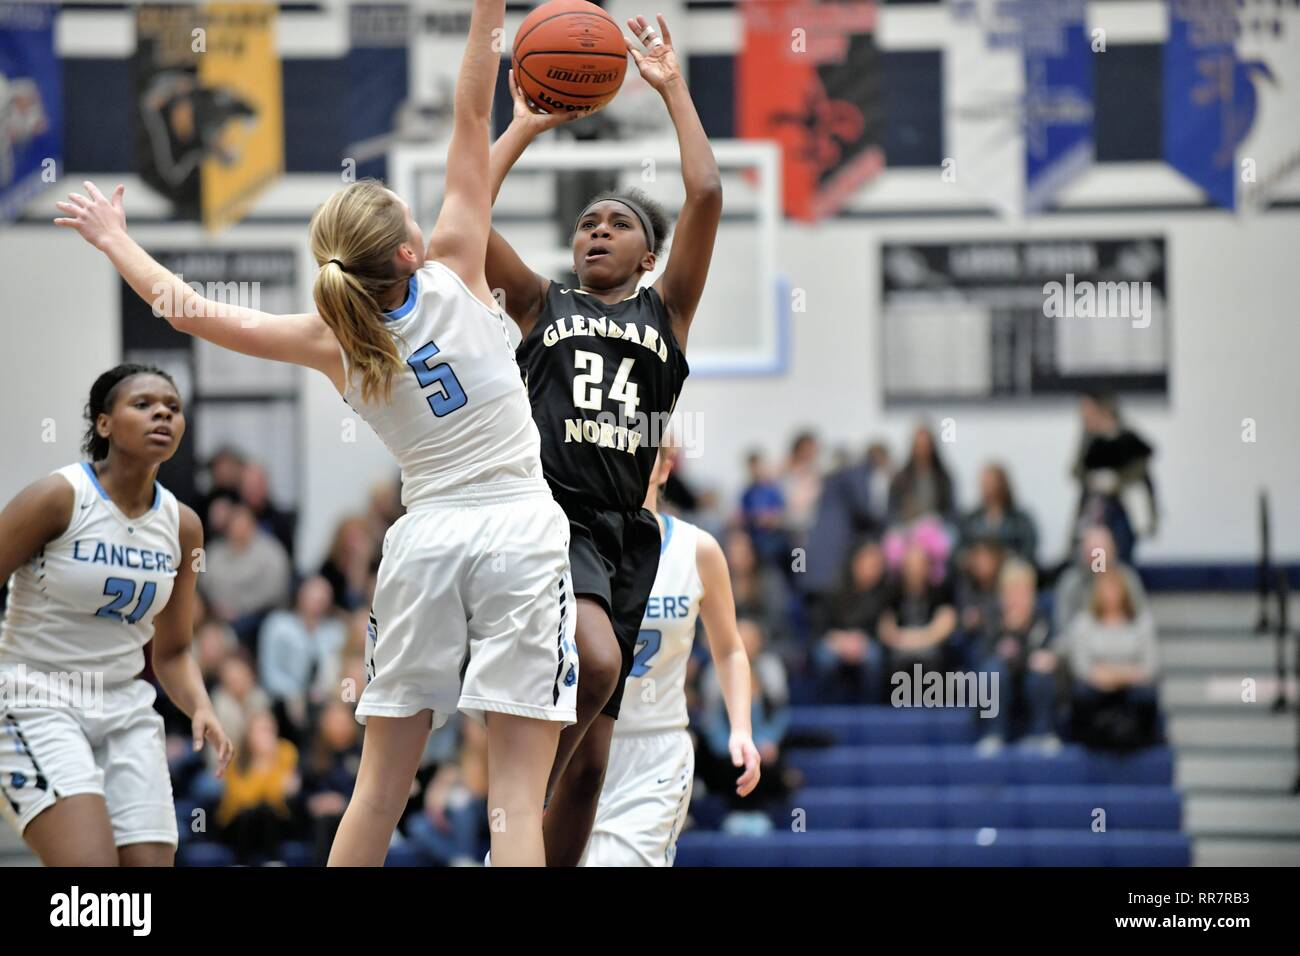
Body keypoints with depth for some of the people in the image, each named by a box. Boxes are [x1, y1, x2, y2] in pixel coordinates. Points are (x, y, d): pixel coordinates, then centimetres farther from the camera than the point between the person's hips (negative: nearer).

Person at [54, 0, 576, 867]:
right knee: (517, 792, -9)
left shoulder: (334, 345, 1)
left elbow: (196, 313, 7)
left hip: (426, 537, 3)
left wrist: (114, 241, 20)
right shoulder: (454, 273, -6)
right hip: (520, 533, -3)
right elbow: (472, 119, -3)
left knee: (379, 786, 8)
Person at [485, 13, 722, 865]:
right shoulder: (543, 306, 16)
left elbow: (707, 198, 6)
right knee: (598, 662, -32)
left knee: (590, 762, 5)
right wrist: (526, 126, 10)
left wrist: (674, 90, 8)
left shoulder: (666, 311, 18)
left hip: (624, 534, 3)